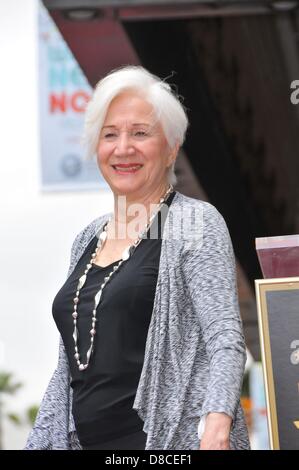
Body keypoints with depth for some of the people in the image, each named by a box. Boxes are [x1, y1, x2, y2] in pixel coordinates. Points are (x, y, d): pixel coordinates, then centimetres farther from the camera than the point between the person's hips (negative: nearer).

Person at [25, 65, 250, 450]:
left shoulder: (196, 222, -5)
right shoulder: (89, 238, 14)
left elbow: (225, 340, -16)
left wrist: (217, 426, -31)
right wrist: (39, 442, 13)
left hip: (173, 438, -6)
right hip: (86, 440, 6)